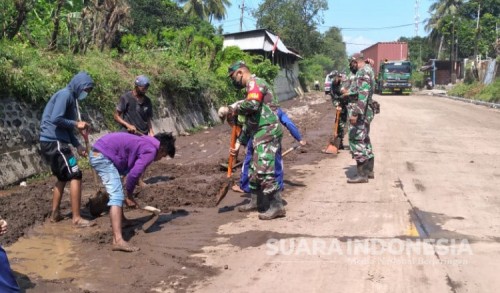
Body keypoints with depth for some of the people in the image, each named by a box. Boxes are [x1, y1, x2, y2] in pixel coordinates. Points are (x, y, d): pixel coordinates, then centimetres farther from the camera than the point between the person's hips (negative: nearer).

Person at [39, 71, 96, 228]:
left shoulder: (71, 98, 18)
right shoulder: (65, 94, -11)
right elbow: (56, 119, -24)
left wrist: (78, 146, 12)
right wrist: (76, 124, -12)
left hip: (53, 142, 10)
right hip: (54, 142, -10)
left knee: (63, 177, 20)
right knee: (75, 176, -9)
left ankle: (55, 214, 28)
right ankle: (77, 218, -7)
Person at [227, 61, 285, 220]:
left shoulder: (254, 82, -8)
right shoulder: (251, 88, 24)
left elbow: (252, 104, -29)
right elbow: (249, 120, 26)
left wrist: (234, 108, -10)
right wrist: (238, 142, 24)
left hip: (268, 132, -11)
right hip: (260, 133, 11)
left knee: (264, 170, -12)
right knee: (255, 168, 17)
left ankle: (277, 206, -7)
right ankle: (253, 202, 29)